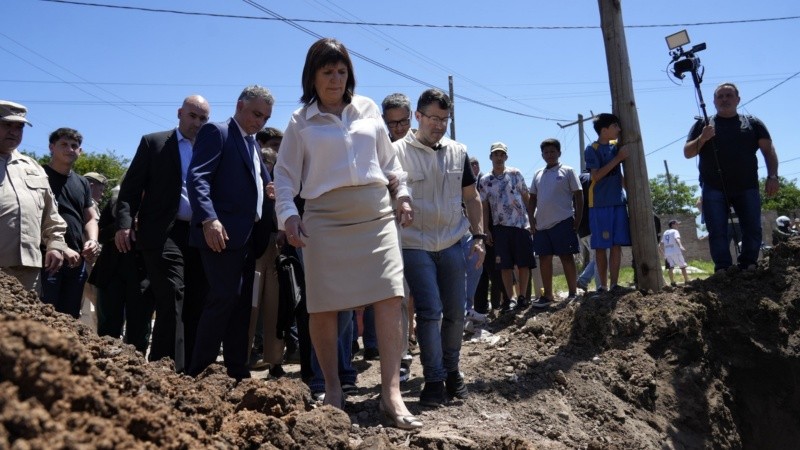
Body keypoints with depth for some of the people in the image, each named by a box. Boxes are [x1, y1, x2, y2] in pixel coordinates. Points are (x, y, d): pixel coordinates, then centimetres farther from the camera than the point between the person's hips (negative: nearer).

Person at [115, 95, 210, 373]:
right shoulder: (154, 142, 9)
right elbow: (131, 187, 4)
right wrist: (125, 224, -10)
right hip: (164, 234, -3)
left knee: (195, 306, 5)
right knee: (172, 303, -12)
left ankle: (189, 370, 13)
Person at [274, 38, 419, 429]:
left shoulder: (368, 109, 13)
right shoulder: (301, 121, 7)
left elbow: (388, 158, 20)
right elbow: (285, 173, 6)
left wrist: (402, 194, 11)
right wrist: (287, 213, -8)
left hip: (376, 213, 2)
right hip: (326, 217, -1)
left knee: (388, 298, -9)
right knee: (323, 306, -1)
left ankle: (391, 394, -6)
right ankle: (333, 389, 16)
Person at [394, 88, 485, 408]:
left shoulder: (458, 152, 8)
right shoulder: (398, 152, -5)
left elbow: (471, 197, 15)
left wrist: (478, 236, 7)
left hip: (452, 246, 4)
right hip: (416, 246, -4)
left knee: (455, 312, 8)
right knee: (429, 312, -5)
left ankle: (452, 371, 26)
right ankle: (434, 379, 7)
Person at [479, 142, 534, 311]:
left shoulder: (515, 173, 2)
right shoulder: (485, 180, 6)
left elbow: (526, 197, 7)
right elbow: (484, 206, 7)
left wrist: (532, 218, 3)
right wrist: (487, 230, 4)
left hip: (521, 224, -1)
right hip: (500, 227, 1)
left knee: (524, 263, 1)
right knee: (505, 265, 0)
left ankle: (522, 296, 10)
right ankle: (510, 298, 7)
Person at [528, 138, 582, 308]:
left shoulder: (567, 171, 2)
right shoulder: (538, 174, 15)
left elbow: (578, 196, -1)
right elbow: (532, 198, 18)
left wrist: (577, 220, -7)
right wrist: (531, 220, 8)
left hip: (563, 222, -5)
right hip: (542, 224, 5)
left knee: (567, 258, 0)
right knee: (544, 259, 7)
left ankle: (573, 294, 8)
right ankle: (547, 295, 16)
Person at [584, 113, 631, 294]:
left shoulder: (616, 146, 12)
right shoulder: (592, 149, -5)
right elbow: (596, 176, -15)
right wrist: (618, 158, -16)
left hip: (618, 202, 5)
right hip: (600, 204, -5)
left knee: (616, 245, 0)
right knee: (601, 246, -1)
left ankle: (614, 284, 3)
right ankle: (603, 285, 7)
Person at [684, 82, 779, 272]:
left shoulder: (753, 123, 14)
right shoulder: (703, 124, 12)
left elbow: (768, 150, 8)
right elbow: (687, 153, 6)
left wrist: (772, 176, -7)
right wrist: (702, 138, -14)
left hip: (747, 187, 1)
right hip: (714, 189, -1)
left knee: (753, 230, -3)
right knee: (717, 232, -6)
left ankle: (748, 267, 6)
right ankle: (723, 270, -3)